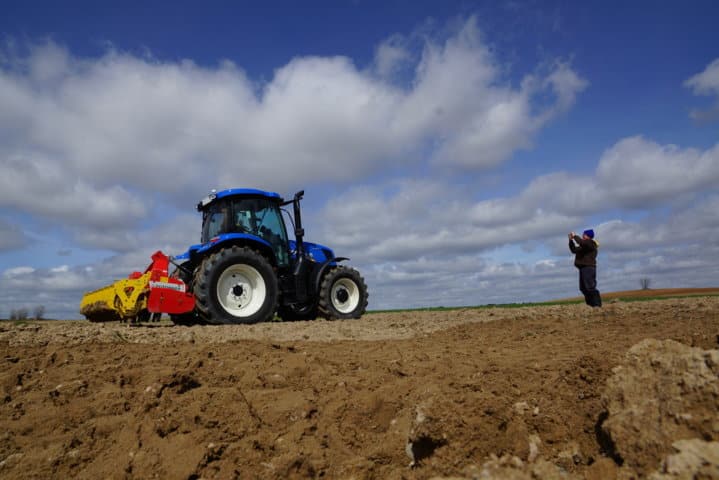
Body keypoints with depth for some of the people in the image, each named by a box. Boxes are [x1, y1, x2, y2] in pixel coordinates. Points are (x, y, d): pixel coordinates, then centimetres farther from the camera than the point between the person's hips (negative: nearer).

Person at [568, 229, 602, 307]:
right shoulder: (583, 246, 21)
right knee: (583, 288, 9)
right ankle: (591, 305, 12)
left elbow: (581, 242, -25)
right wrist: (571, 240, 17)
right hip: (583, 268, 10)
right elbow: (574, 250, 25)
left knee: (590, 287, -15)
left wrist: (575, 236, -10)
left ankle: (597, 305, -14)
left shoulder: (591, 243, -7)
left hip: (589, 267, -10)